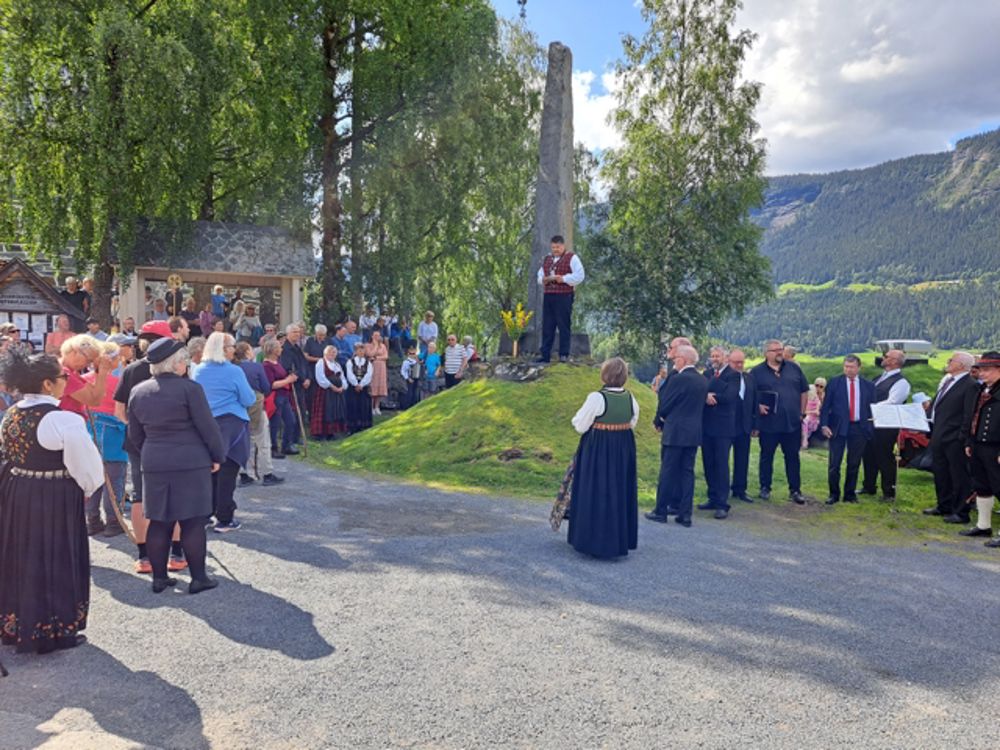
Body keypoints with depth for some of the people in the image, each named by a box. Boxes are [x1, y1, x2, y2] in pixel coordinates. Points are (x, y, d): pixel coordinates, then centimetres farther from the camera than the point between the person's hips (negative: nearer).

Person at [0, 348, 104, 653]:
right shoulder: (62, 420, -22)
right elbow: (85, 464, -17)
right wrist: (87, 488, 1)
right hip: (55, 499, -7)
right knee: (54, 562, 5)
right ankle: (53, 631, 17)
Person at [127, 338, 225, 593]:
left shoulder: (137, 392, 6)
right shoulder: (190, 388, -12)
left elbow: (134, 434, 14)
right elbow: (208, 427, -10)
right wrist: (217, 456, 3)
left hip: (154, 464, 5)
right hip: (191, 463, -5)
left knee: (159, 521, 11)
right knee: (192, 521, 1)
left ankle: (159, 577, 18)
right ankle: (198, 578, 8)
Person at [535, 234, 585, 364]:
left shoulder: (572, 258, 1)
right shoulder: (547, 259, 20)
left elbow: (579, 276, -10)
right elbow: (540, 275, 23)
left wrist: (563, 278, -14)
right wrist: (543, 279, 1)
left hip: (564, 296, -6)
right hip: (548, 296, 6)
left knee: (564, 326, -3)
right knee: (547, 326, 5)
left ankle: (564, 355, 3)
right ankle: (545, 355, 10)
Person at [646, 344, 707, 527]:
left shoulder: (677, 379, -15)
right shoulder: (703, 381, 8)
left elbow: (664, 405, -10)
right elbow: (701, 407, 13)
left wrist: (658, 422, 9)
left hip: (674, 432, -7)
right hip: (694, 432, 7)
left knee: (667, 472, 2)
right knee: (687, 471, 10)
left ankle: (661, 512, 9)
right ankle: (685, 513, 12)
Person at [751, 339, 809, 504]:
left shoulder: (793, 368, 7)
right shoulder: (757, 372, 0)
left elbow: (804, 391, 12)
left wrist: (801, 412, 6)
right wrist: (758, 406, -12)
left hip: (792, 422, 2)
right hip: (768, 423, -2)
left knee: (793, 457, 6)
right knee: (767, 456, 8)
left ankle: (795, 490, 15)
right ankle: (765, 488, 19)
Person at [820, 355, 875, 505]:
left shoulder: (868, 386, 8)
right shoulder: (834, 383, 2)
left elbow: (872, 408, 10)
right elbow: (825, 405, 1)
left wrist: (870, 428, 2)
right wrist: (824, 425, -8)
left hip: (859, 429, 2)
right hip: (838, 427, -2)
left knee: (854, 464, 8)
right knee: (834, 464, -1)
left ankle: (850, 493, 21)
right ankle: (834, 494, 11)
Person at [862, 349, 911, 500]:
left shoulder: (901, 382, -13)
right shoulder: (881, 377, 14)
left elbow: (890, 404, -22)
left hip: (886, 426, -8)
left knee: (885, 458, 1)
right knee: (869, 455, 16)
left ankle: (889, 492, 14)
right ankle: (869, 487, 30)